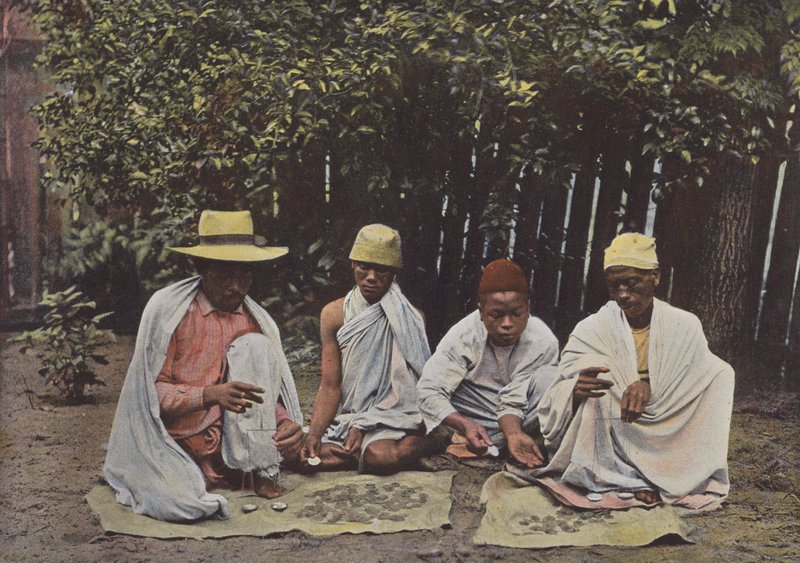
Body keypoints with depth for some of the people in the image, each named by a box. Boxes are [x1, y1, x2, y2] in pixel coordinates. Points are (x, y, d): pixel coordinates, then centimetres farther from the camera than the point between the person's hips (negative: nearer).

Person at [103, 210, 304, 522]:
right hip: (179, 443, -3)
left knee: (253, 345, -16)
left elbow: (271, 396, 7)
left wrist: (289, 424, -17)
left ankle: (261, 473, -13)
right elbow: (152, 392, -11)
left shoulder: (257, 321, 3)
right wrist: (210, 394, -28)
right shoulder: (167, 308, -8)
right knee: (185, 505, -33)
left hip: (232, 444, 3)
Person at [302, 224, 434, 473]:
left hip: (392, 418, -3)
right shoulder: (334, 314, 1)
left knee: (382, 456, -36)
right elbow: (330, 386, -2)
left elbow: (405, 388, -5)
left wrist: (362, 427, -17)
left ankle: (416, 444, -3)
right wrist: (314, 434, -18)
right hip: (344, 418, 4)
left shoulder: (410, 318, -4)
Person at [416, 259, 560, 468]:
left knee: (547, 375, -27)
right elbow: (428, 390, -23)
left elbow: (513, 401, -18)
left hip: (521, 420, 1)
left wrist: (513, 433, -41)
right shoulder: (463, 336, -18)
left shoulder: (543, 341, -17)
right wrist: (466, 426, -39)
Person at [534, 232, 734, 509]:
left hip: (667, 442, 2)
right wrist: (575, 391, -38)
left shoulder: (685, 327, -1)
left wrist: (651, 390, -25)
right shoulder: (591, 330, -7)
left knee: (721, 372, -12)